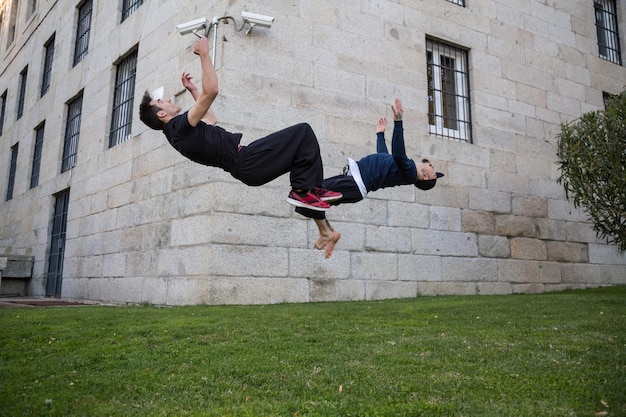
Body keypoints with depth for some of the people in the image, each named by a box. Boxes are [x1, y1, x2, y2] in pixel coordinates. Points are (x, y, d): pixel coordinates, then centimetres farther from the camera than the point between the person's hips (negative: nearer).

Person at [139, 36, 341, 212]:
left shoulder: (179, 131, 19)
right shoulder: (179, 127, -13)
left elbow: (211, 120, 34)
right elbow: (211, 91, -21)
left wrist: (192, 90, 35)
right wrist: (204, 54, -12)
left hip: (245, 161, 11)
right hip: (247, 162, -11)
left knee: (301, 141, 17)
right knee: (303, 132, -11)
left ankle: (310, 189, 8)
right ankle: (304, 189, -9)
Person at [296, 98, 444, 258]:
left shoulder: (410, 174, -11)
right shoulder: (407, 169, 17)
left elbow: (398, 155, -29)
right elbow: (384, 157, 32)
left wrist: (398, 121, -34)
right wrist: (380, 133, 41)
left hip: (354, 185, -10)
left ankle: (326, 232, -6)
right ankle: (328, 232, 7)